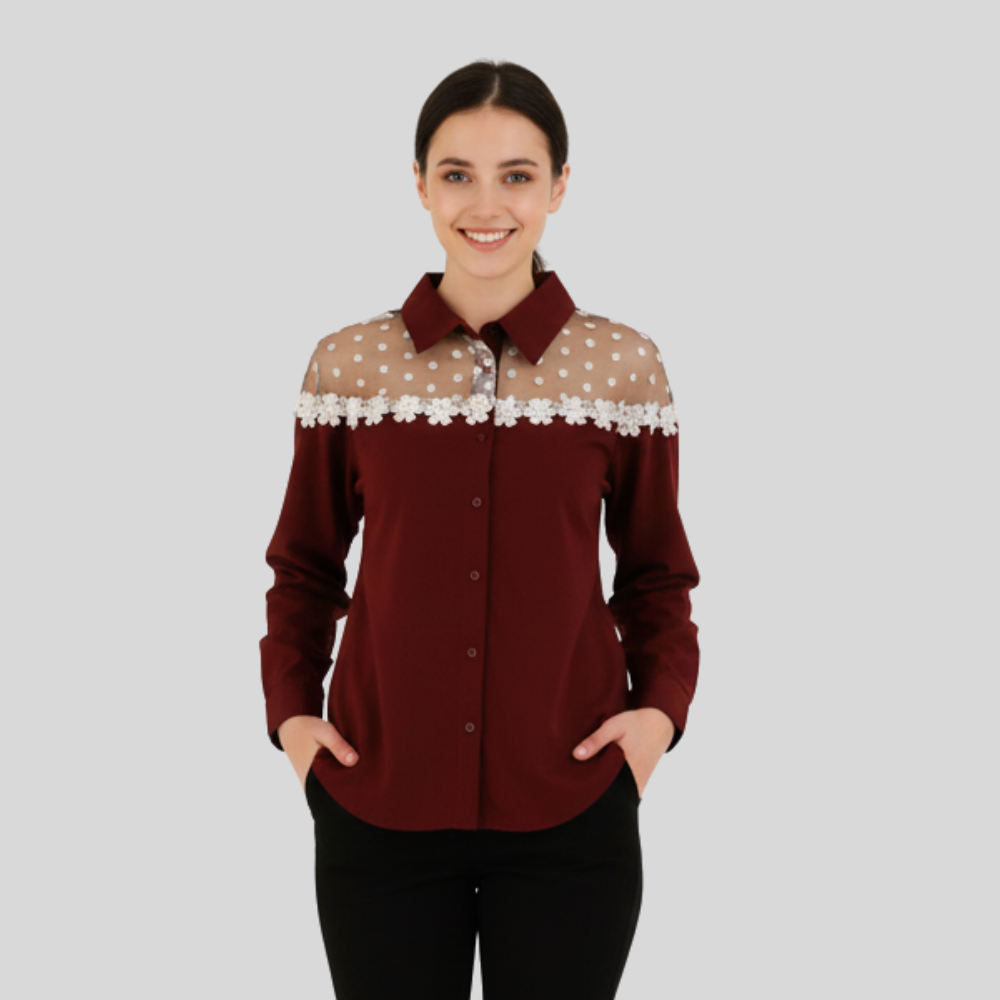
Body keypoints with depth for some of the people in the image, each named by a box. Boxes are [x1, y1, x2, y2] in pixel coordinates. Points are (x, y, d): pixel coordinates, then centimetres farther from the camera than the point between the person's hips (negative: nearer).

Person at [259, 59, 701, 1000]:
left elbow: (655, 572, 7)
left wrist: (662, 704, -8)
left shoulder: (624, 365, -2)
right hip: (378, 799, 1)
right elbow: (305, 565, 10)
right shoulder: (348, 364, -1)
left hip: (568, 803, 0)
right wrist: (291, 706, -2)